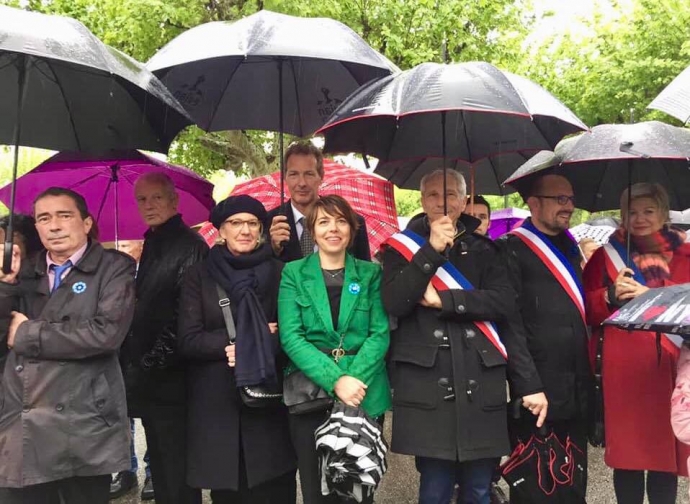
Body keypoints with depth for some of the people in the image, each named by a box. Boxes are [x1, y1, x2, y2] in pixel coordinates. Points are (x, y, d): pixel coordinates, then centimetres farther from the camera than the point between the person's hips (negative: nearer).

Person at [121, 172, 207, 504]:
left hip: (170, 383, -9)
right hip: (147, 382, 9)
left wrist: (153, 363, -16)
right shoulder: (151, 247, 16)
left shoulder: (189, 246, -12)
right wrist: (135, 366, 11)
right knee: (160, 470, 17)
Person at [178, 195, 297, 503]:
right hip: (216, 403, 1)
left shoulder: (279, 272, 3)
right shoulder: (200, 275, 5)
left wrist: (242, 347, -13)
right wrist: (236, 342, -13)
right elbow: (187, 340, -2)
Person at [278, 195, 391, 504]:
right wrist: (335, 381, -20)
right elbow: (290, 337, -8)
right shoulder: (293, 273, 2)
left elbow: (380, 333, -2)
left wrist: (355, 379, -19)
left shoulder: (371, 274, 6)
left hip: (365, 396, 1)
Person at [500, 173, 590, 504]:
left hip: (579, 390, 7)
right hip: (538, 389, -7)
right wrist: (528, 386, -20)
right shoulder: (512, 249, -8)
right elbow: (511, 323, -14)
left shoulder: (570, 249, 16)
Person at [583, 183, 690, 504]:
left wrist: (649, 296, -12)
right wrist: (610, 296, -12)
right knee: (627, 452, 3)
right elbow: (588, 312, 6)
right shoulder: (605, 256, 10)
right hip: (623, 368, 0)